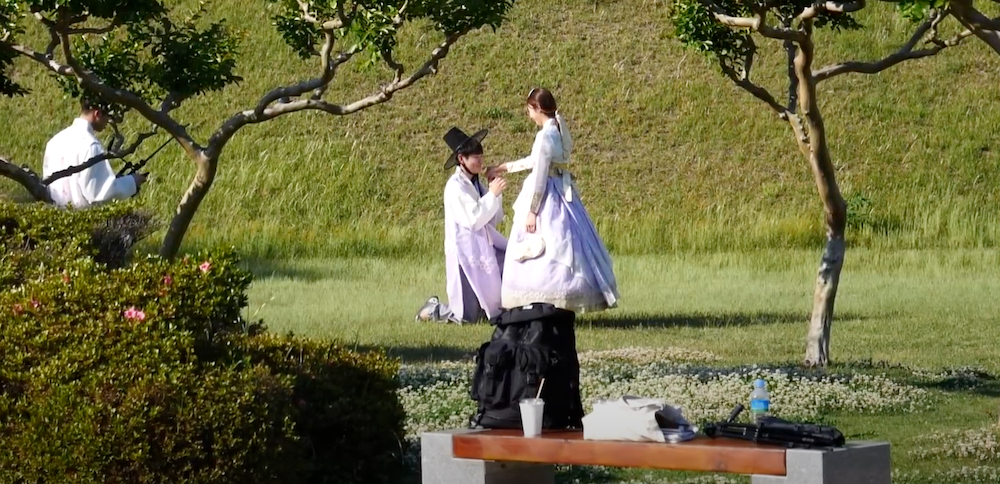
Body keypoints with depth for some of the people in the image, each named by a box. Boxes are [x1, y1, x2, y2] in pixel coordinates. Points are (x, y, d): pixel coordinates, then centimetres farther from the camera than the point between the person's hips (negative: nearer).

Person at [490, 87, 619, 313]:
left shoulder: (546, 135, -16)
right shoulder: (560, 131, 11)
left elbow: (539, 175, -17)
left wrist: (531, 210, -15)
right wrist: (507, 167, 36)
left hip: (548, 198, -9)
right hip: (564, 192, 9)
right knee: (565, 248, 8)